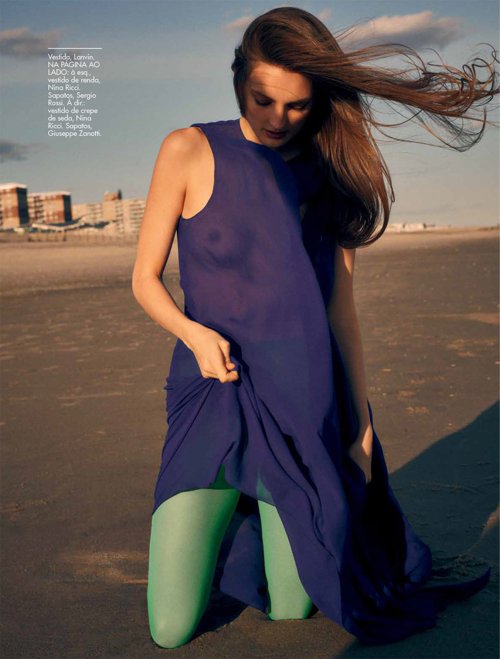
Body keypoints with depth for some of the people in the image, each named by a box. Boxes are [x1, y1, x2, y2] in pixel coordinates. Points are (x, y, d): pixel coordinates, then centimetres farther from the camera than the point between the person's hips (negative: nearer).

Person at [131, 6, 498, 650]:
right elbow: (145, 278, 1)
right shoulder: (189, 151, -2)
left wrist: (362, 424, 6)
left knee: (290, 609, 8)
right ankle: (225, 516, 29)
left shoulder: (330, 176, 6)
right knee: (171, 630, 0)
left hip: (304, 403, 2)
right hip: (210, 397, -1)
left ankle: (263, 520, 39)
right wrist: (194, 332, -20)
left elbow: (341, 310, 7)